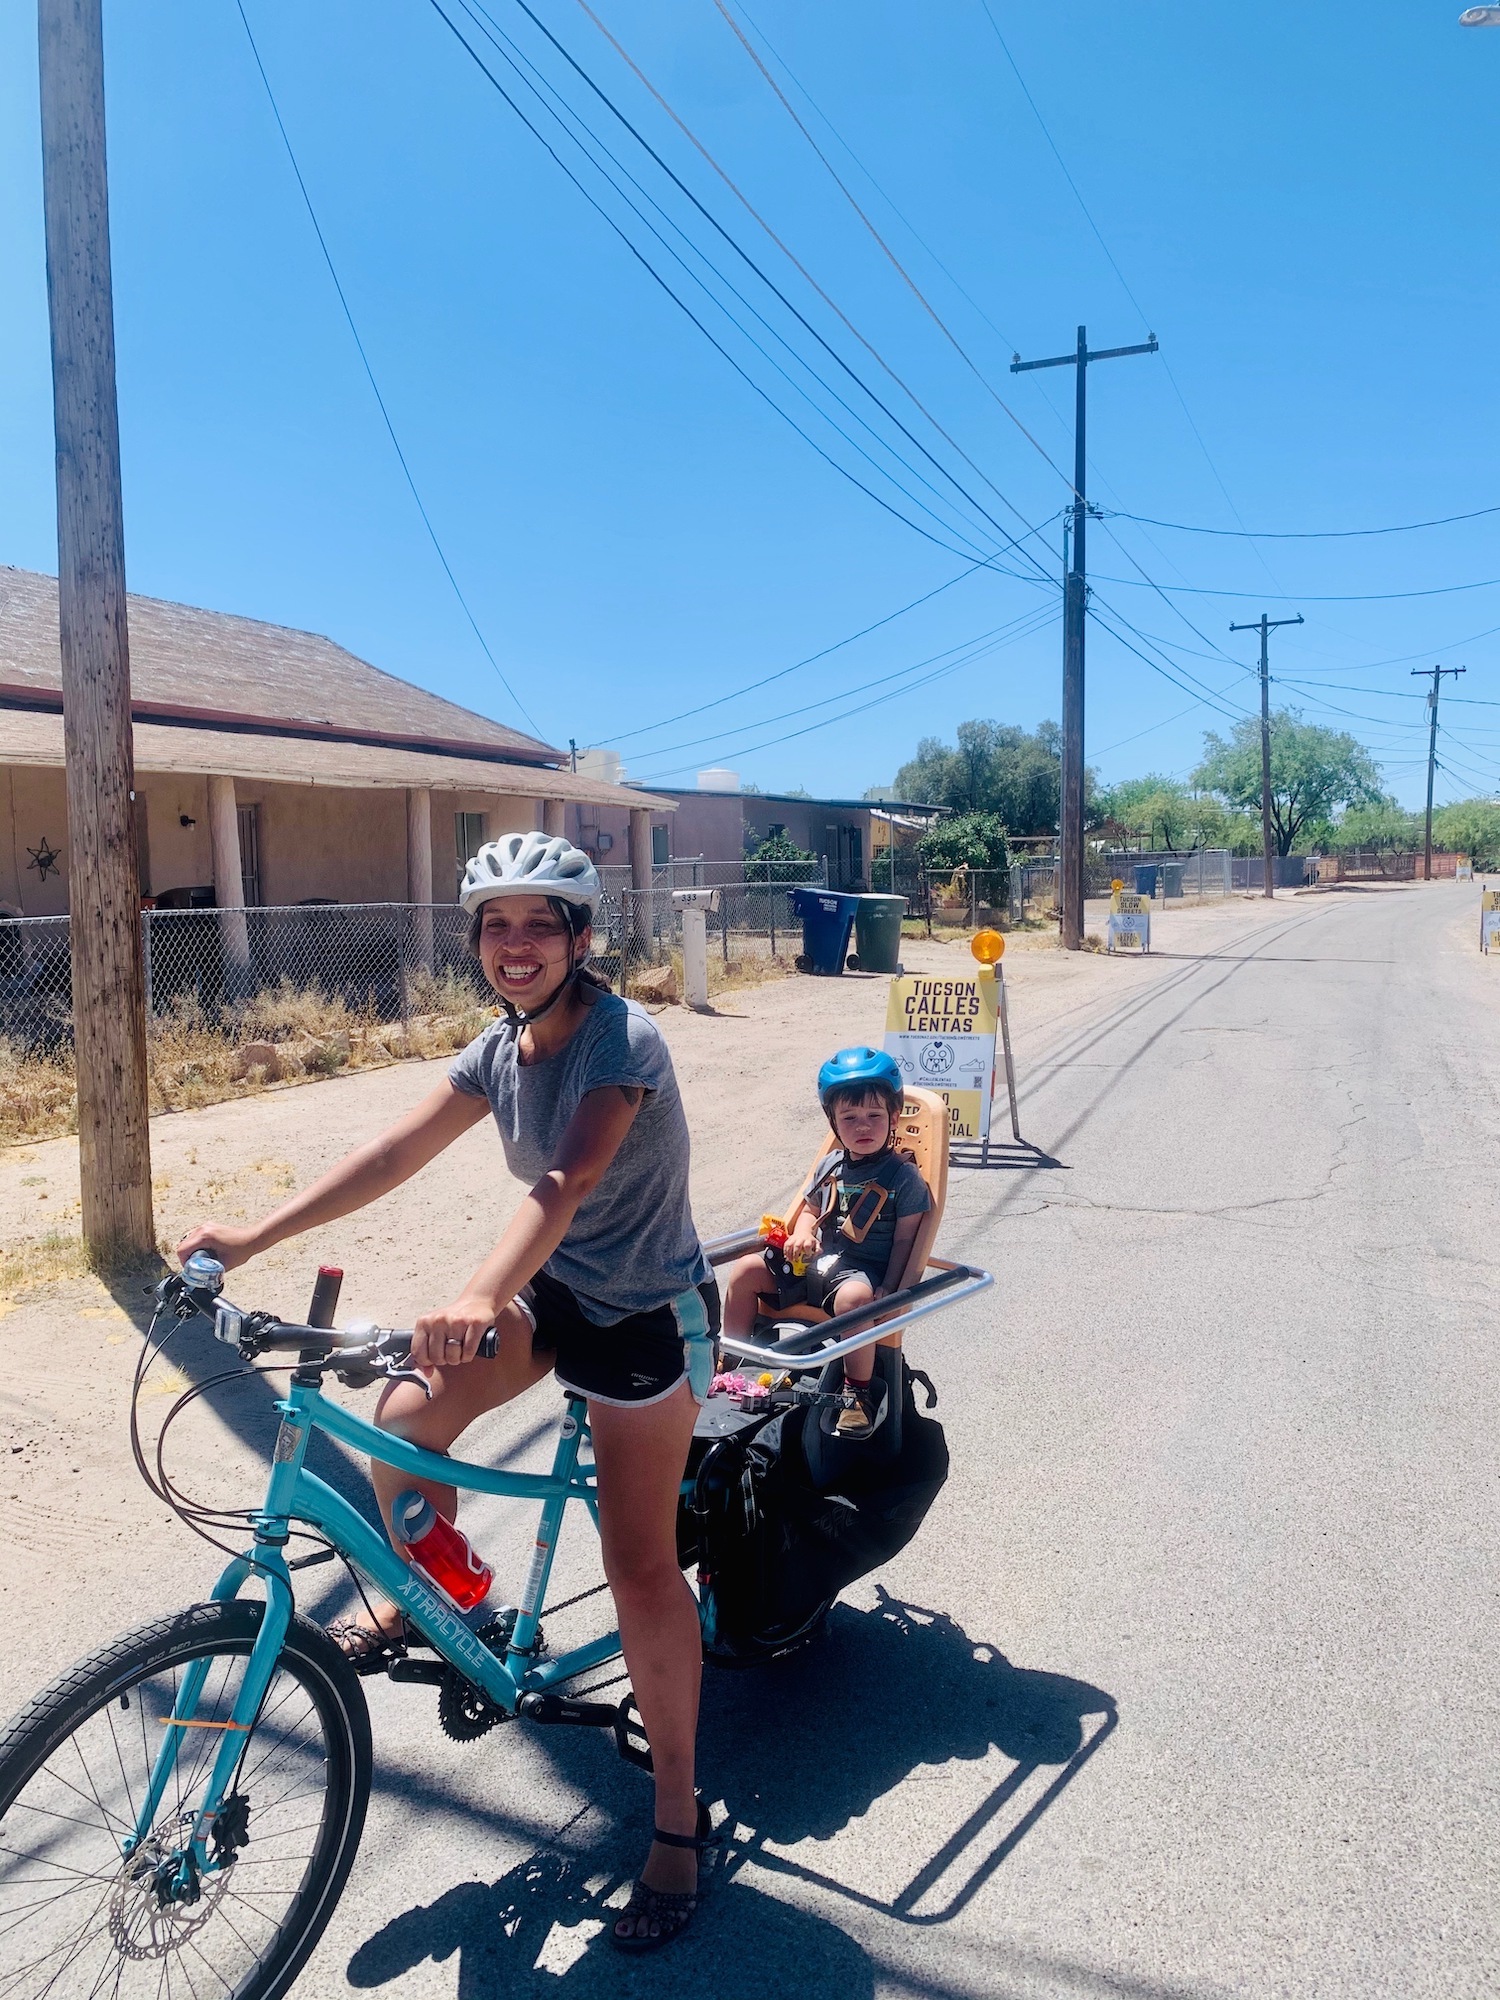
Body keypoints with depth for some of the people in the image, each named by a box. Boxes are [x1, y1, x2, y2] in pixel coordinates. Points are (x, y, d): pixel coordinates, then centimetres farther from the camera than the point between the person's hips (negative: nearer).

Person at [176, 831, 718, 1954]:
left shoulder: (623, 1040, -24)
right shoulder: (501, 1050, -1)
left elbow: (567, 1180, -39)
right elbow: (393, 1157, -3)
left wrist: (478, 1295, -55)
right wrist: (252, 1237, -9)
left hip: (645, 1314, -7)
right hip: (552, 1292, 7)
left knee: (640, 1565, -3)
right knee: (406, 1419, -9)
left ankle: (679, 1814, 16)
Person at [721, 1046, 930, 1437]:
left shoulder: (904, 1178, -7)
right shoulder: (830, 1166, 8)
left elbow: (904, 1240, -9)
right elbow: (810, 1208, 20)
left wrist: (887, 1291, -19)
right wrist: (802, 1236, -3)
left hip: (864, 1270, -6)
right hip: (816, 1260, 6)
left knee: (853, 1297, -40)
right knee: (744, 1271, -5)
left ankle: (858, 1392, -22)